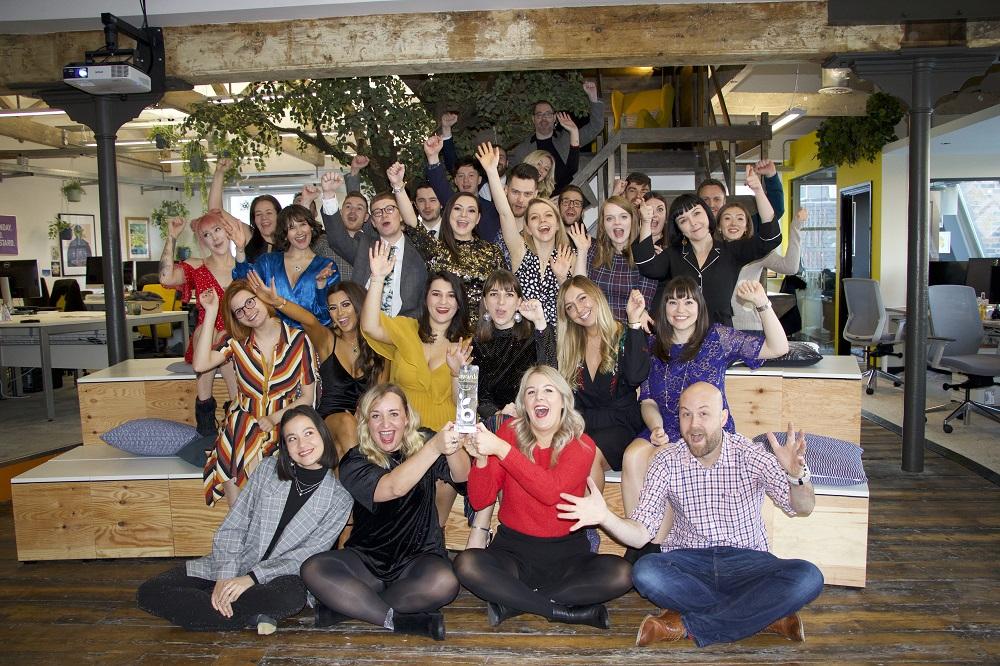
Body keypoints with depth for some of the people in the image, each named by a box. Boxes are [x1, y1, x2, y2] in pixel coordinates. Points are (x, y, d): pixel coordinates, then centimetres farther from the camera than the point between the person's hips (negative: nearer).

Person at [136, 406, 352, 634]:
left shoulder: (339, 499, -3)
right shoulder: (269, 469, 2)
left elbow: (306, 556, -9)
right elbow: (231, 528, -1)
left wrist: (252, 578, -20)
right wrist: (225, 577, -16)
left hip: (278, 576, -3)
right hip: (231, 566, 4)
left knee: (293, 595, -39)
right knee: (149, 591, -15)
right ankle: (253, 616, -19)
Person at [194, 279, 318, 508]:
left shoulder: (299, 340, -1)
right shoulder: (237, 342, 6)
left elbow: (307, 396, 3)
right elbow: (201, 365, -12)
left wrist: (274, 418, -11)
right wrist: (211, 313, -8)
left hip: (283, 421, -1)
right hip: (243, 420, 2)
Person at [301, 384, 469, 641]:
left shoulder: (421, 447, 1)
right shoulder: (354, 462, -7)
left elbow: (461, 475, -17)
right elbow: (394, 487, -27)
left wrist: (452, 448, -41)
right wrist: (435, 447, -43)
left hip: (419, 557, 0)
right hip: (366, 559, 0)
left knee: (444, 583, -33)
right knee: (314, 570, -26)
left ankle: (348, 606, -16)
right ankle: (397, 620, -24)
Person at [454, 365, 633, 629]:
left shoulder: (582, 445, -5)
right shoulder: (510, 433, -1)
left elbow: (551, 491, -25)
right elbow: (480, 501, -7)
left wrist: (501, 449, -31)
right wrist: (481, 458, -26)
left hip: (566, 551, 0)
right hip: (512, 548, 0)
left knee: (621, 573, -26)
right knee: (466, 564, -29)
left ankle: (513, 602, -16)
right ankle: (567, 612, -18)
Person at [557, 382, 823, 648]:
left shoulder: (750, 454, -6)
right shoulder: (667, 462, -4)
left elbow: (802, 509, -13)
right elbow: (640, 534, -10)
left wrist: (796, 475, -36)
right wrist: (606, 517, -31)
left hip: (746, 561, 0)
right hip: (689, 561, 0)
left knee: (808, 577, -29)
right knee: (645, 572, -32)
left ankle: (686, 624, -22)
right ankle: (768, 614, -18)